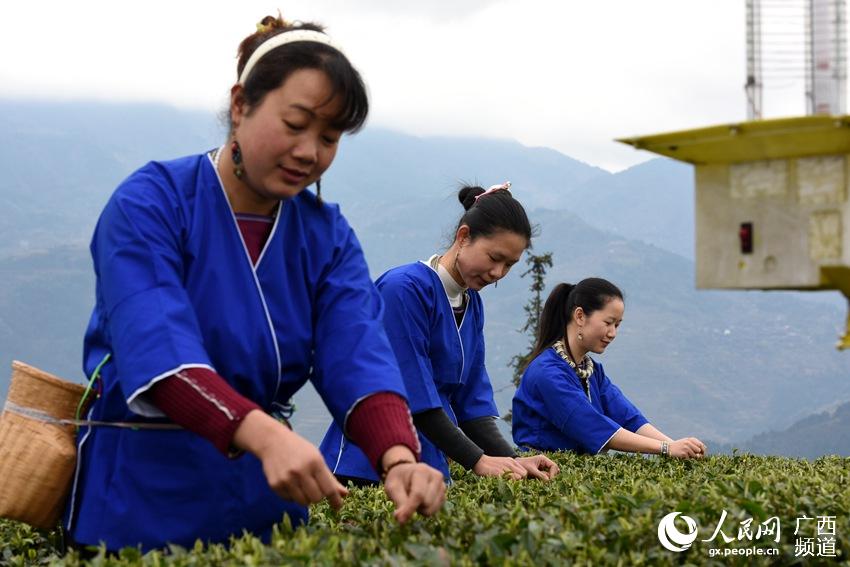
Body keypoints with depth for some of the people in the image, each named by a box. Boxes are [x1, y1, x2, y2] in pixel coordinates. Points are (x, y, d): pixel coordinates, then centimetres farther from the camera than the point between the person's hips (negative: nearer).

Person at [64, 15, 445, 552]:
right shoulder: (151, 204, -14)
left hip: (265, 497, 5)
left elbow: (360, 356, -15)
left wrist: (399, 458, -35)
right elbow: (158, 351, -28)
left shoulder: (328, 236, 0)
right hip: (142, 499, -4)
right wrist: (266, 436, -44)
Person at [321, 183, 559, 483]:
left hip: (432, 466, 7)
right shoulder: (404, 288, -15)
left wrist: (511, 460, -6)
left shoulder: (473, 304, 9)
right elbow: (414, 396, -19)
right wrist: (478, 461, -19)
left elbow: (470, 401, 7)